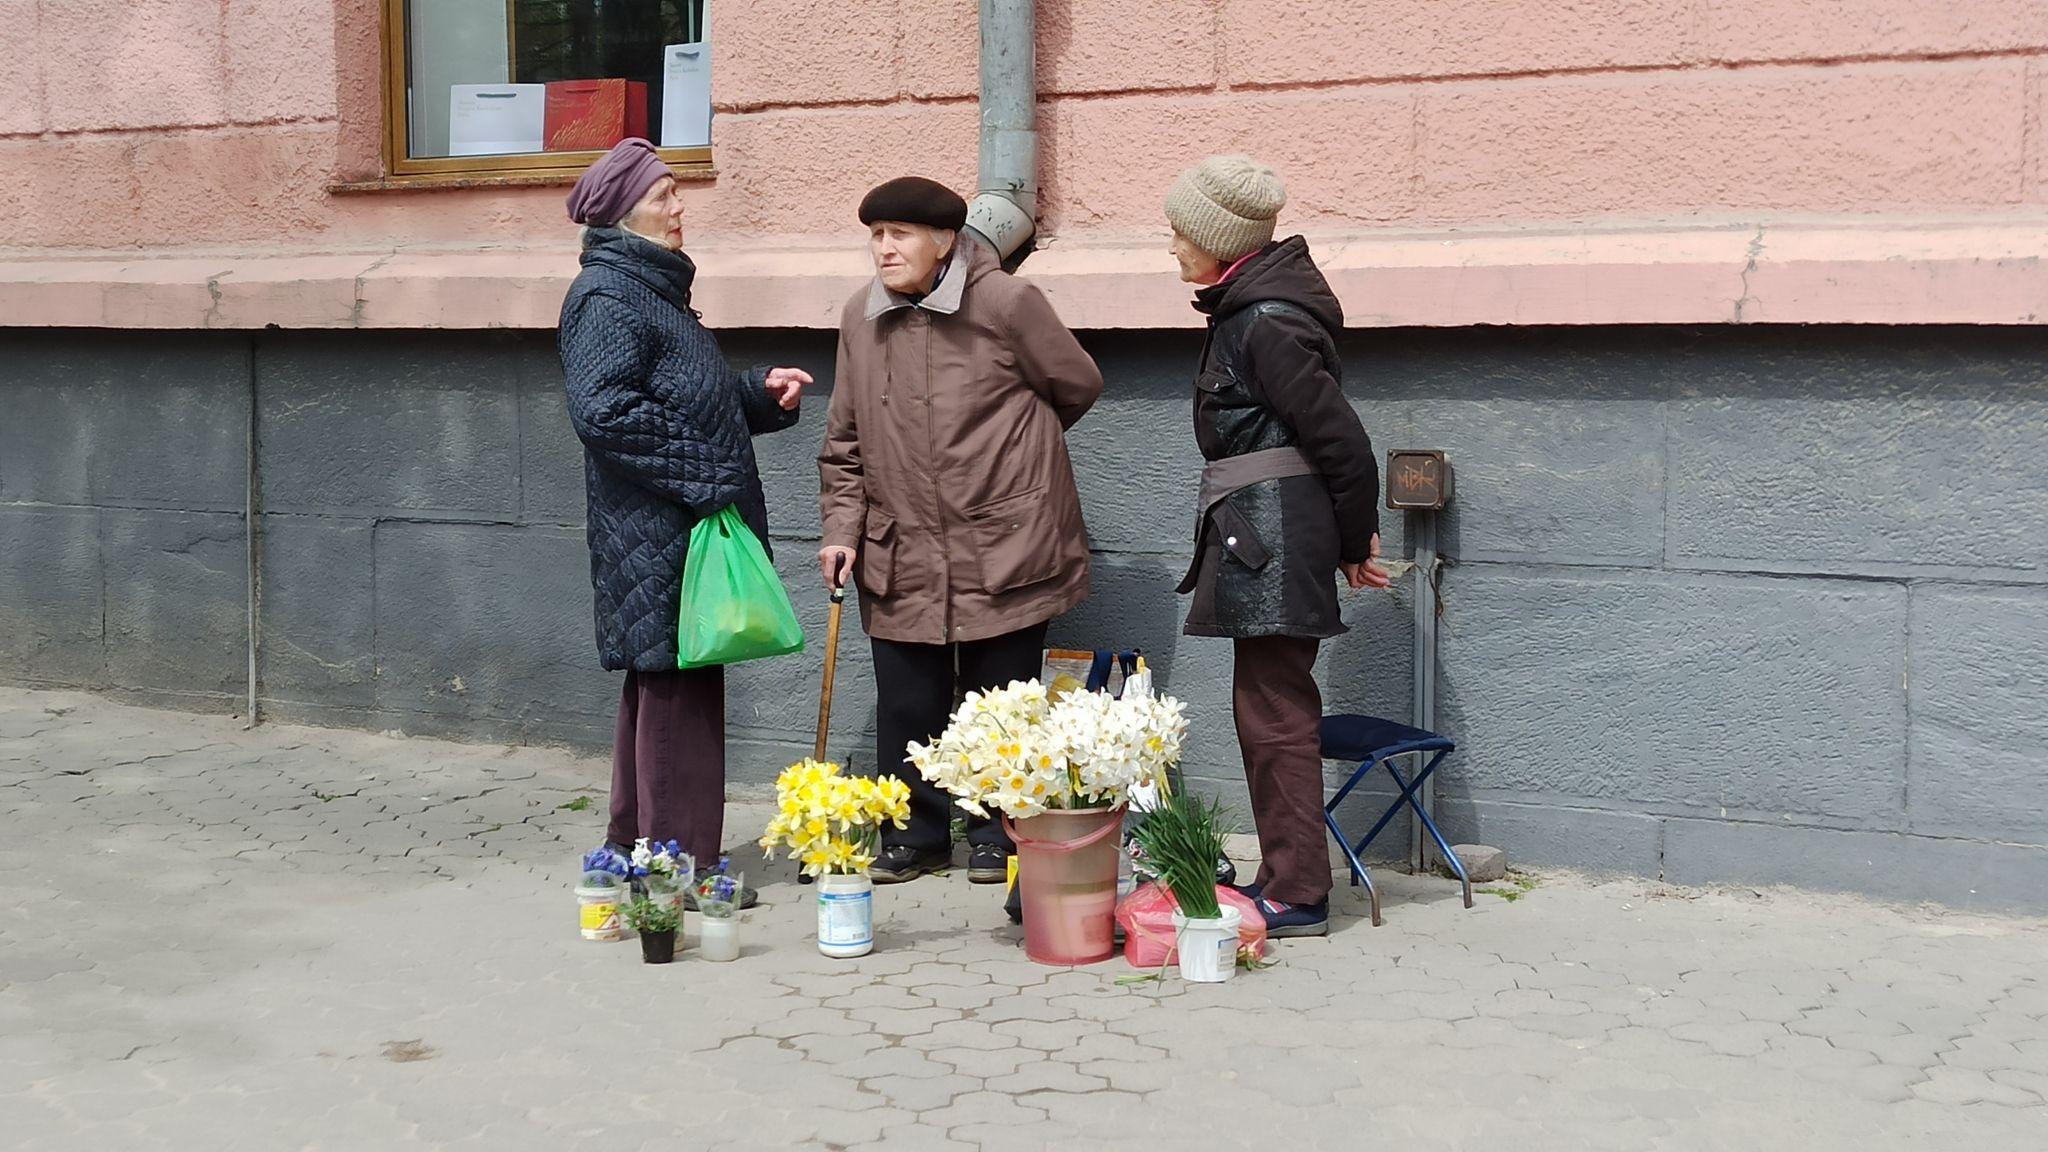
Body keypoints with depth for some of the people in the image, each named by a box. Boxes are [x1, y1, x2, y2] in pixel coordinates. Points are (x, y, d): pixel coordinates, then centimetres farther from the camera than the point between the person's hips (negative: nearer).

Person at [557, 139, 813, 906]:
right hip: (656, 532, -10)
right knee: (678, 688, -6)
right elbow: (602, 409, -23)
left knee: (661, 687, 16)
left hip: (686, 523, 10)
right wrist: (698, 474, -20)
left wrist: (762, 392, 8)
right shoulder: (607, 295, -12)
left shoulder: (652, 288, 19)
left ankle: (634, 849, 26)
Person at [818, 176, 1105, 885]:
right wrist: (842, 527, 3)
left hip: (1003, 549, -4)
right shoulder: (860, 319, 6)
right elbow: (845, 441, 13)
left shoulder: (1006, 304, -9)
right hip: (901, 554, 4)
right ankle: (917, 833, 24)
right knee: (906, 707, 8)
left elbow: (1078, 386, 4)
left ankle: (997, 838, 22)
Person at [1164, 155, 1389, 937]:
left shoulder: (1266, 322, -18)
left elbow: (1340, 438, -17)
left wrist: (1355, 542, -5)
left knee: (1274, 711, -5)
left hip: (1272, 527, -11)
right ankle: (1287, 876, 24)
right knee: (1269, 705, 15)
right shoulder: (1247, 307, 13)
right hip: (1258, 527, 11)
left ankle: (1296, 896, 1)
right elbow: (1333, 436, 16)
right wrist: (1353, 539, 16)